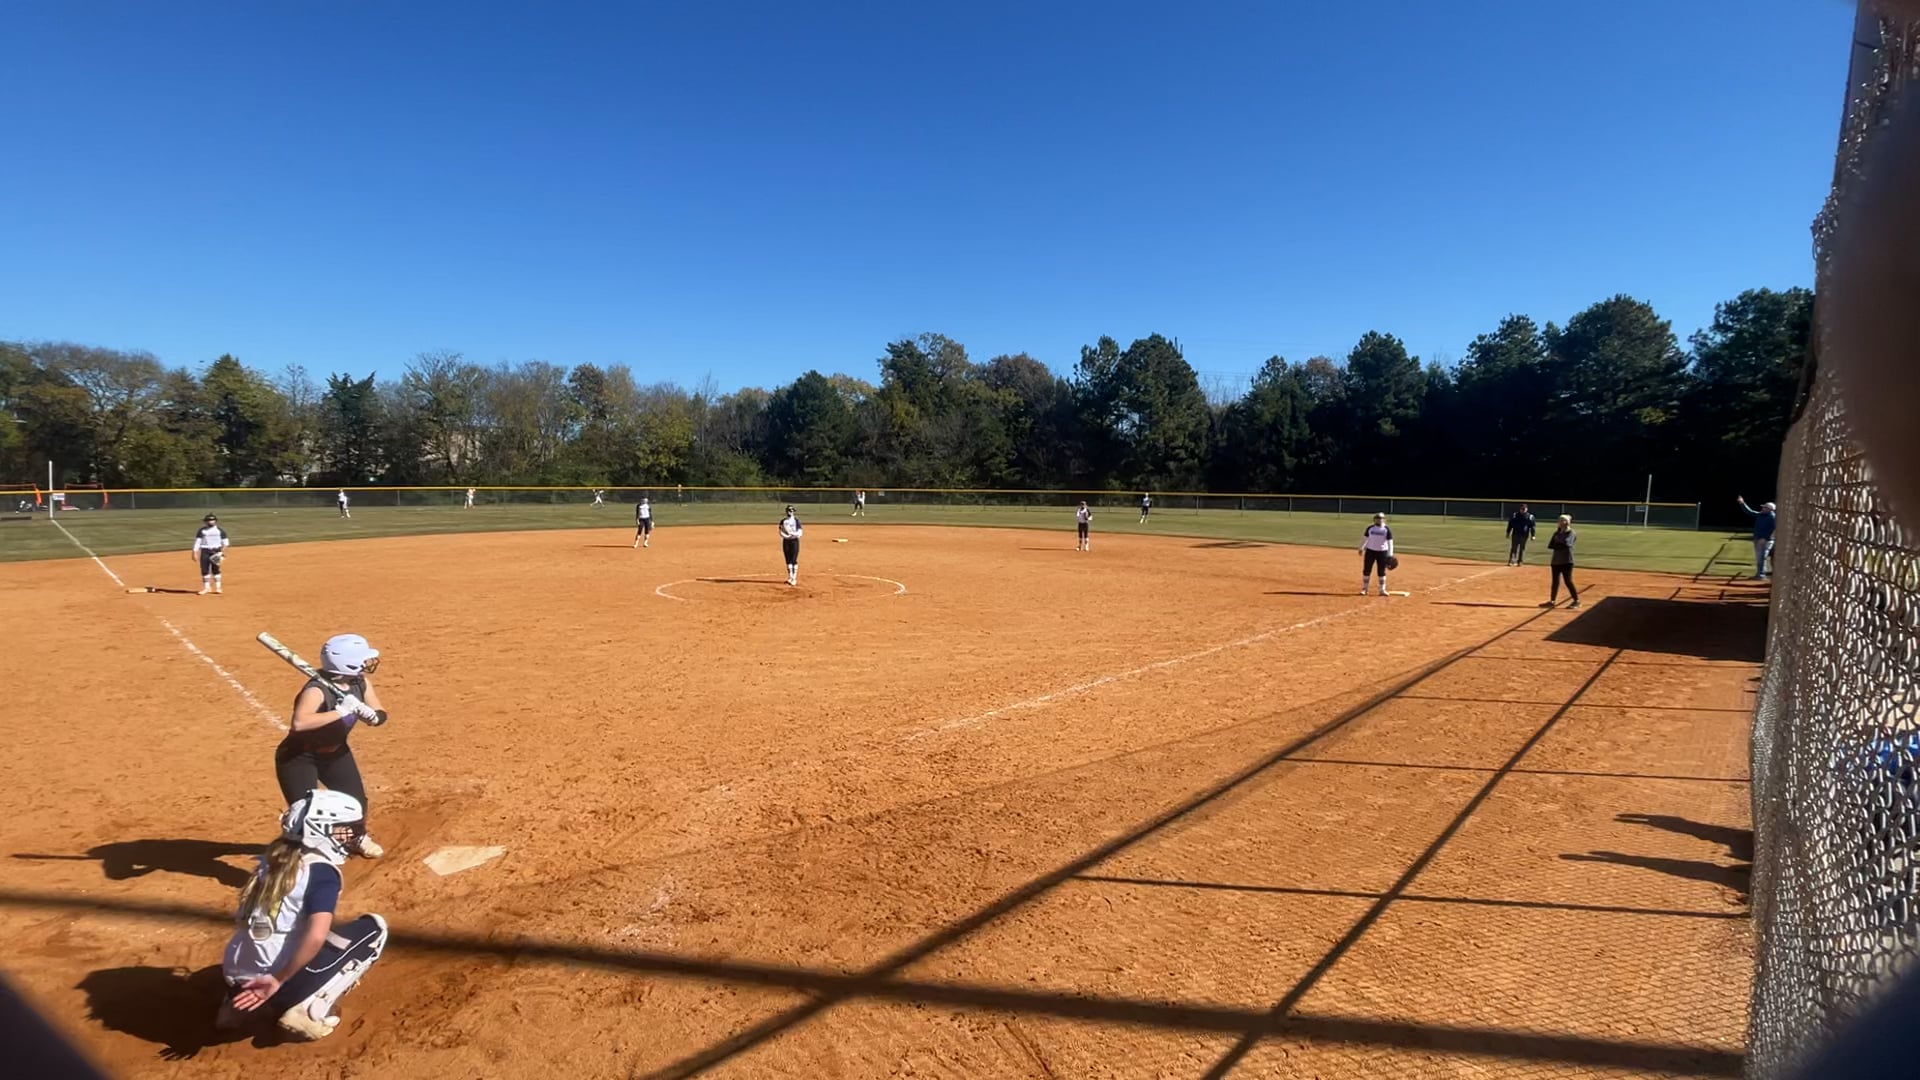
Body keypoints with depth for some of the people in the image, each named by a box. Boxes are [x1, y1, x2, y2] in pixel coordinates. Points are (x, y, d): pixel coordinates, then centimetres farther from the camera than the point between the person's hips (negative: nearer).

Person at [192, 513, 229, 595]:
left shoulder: (220, 530, 4)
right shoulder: (202, 531, 5)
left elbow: (225, 542, 6)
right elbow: (197, 542, 3)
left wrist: (224, 553, -5)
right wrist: (195, 553, -5)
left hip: (216, 552, -1)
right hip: (205, 551, 1)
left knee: (216, 570, 0)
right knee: (204, 570, 1)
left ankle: (218, 588, 7)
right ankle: (207, 588, 11)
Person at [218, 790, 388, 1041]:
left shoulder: (275, 858, 10)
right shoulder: (322, 871, -13)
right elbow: (316, 936, -25)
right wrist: (278, 982, -17)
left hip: (235, 977, 8)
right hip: (275, 978, -8)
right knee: (374, 927, 1)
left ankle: (241, 1004, 18)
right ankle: (308, 1011, -6)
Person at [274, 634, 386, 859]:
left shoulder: (361, 683, -12)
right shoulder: (317, 690, -34)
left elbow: (380, 716, -9)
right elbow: (299, 723, -51)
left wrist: (364, 710, -30)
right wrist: (340, 712, -50)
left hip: (335, 752, 7)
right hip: (299, 757, -7)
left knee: (356, 798, 16)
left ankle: (358, 838, 45)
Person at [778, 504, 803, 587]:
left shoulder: (796, 520, -2)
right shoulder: (783, 521, 6)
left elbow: (800, 533, -7)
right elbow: (780, 532, 2)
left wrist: (793, 534, -26)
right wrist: (786, 536, -18)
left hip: (794, 541, -3)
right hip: (786, 541, 3)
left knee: (794, 560, -6)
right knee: (788, 560, 6)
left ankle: (794, 579, -1)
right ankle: (790, 577, 17)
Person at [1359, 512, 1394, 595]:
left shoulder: (1387, 530, -4)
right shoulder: (1370, 528, 2)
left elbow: (1390, 542, -6)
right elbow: (1364, 538, 11)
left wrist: (1390, 554, -12)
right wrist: (1361, 548, 6)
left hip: (1382, 552, -2)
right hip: (1370, 551, 2)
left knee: (1382, 571, 3)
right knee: (1366, 570, 3)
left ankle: (1382, 590, 12)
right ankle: (1364, 589, 12)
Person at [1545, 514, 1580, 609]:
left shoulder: (1571, 533, -7)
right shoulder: (1557, 533, 13)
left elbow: (1566, 544, -21)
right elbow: (1550, 546, 3)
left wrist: (1556, 545, -8)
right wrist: (1560, 545, -12)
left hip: (1567, 561, -7)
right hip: (1556, 560, 7)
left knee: (1568, 581, -8)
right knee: (1555, 581, 10)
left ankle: (1577, 601, 1)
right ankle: (1552, 601, 15)